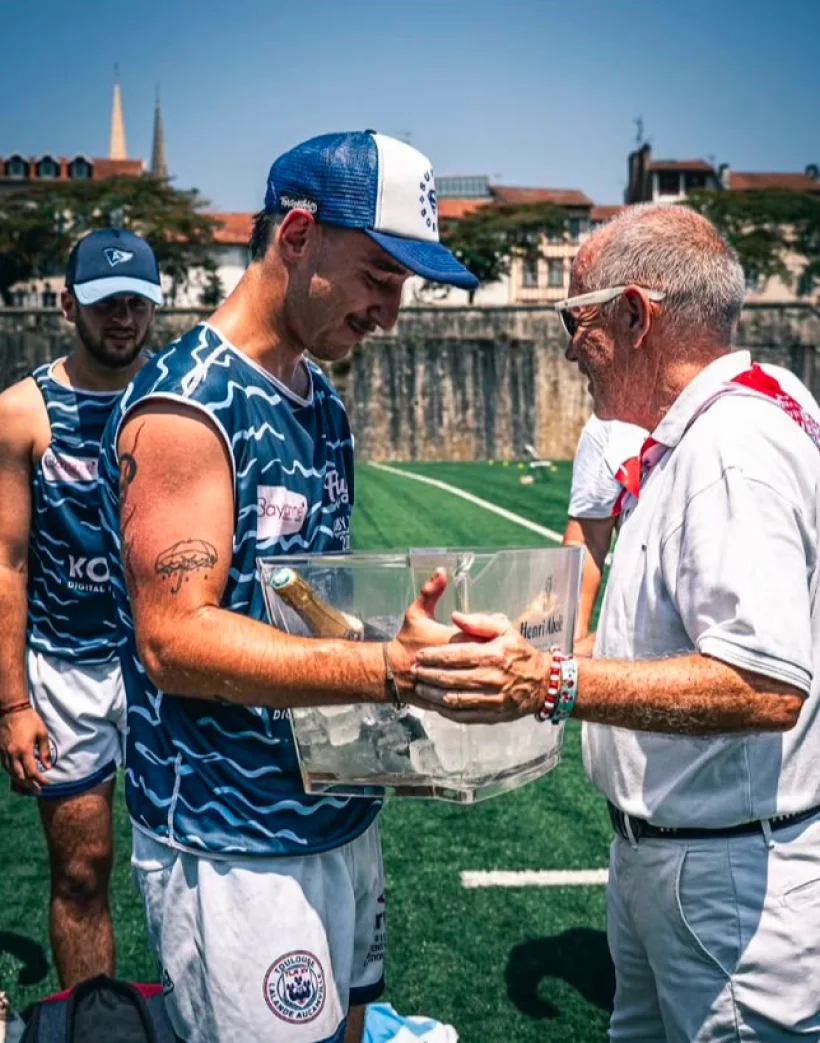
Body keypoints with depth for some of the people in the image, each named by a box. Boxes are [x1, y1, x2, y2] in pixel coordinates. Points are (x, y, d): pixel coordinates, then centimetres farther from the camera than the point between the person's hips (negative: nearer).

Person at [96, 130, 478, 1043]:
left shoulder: (320, 400, 10)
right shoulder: (184, 409, -19)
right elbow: (175, 641, -25)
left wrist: (416, 635, -1)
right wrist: (388, 671, -34)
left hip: (340, 817, 9)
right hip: (233, 851, -8)